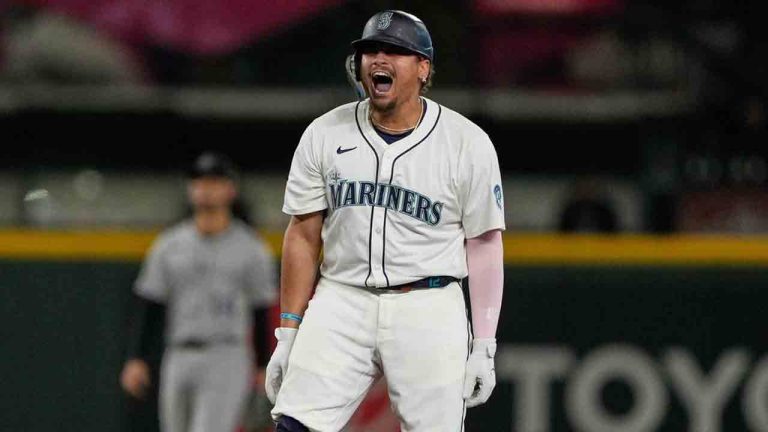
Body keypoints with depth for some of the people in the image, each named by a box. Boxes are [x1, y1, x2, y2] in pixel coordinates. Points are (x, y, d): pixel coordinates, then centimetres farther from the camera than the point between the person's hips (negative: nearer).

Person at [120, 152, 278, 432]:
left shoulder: (250, 248, 3)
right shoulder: (169, 245, 10)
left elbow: (262, 312, 5)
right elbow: (148, 306, 8)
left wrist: (264, 370, 2)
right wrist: (136, 359, -1)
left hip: (227, 359, -4)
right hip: (179, 360, 4)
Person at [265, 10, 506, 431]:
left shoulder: (468, 143, -1)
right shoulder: (324, 135, 5)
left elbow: (484, 246, 1)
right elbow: (303, 237, 8)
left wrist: (484, 346, -3)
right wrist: (287, 334, 4)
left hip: (429, 312, -2)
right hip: (341, 301, 2)